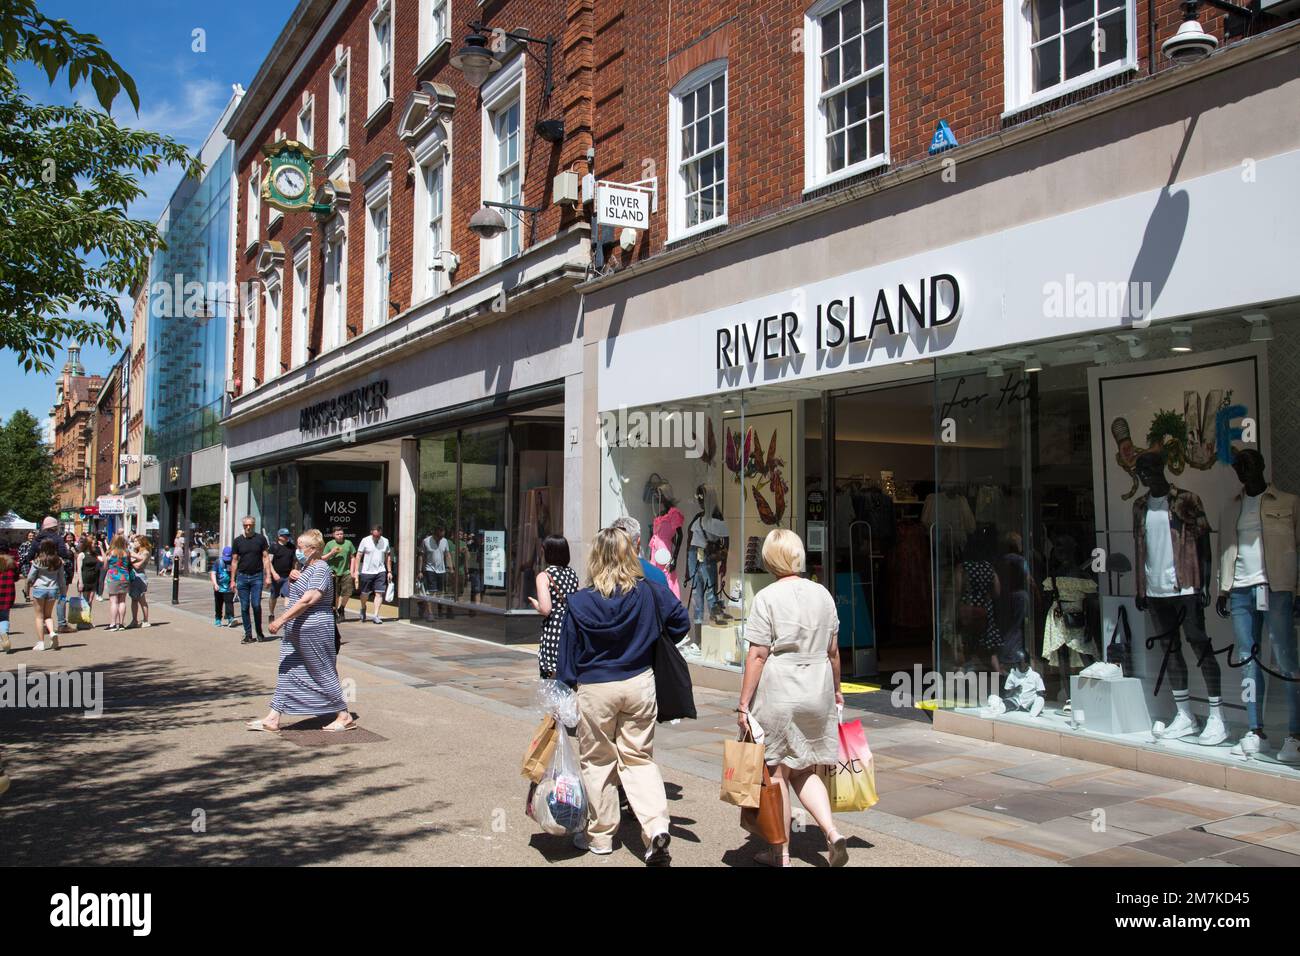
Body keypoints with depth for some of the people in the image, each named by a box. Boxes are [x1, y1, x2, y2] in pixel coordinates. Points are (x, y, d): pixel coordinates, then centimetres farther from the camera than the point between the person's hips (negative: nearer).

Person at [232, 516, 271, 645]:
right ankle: (248, 634, 10)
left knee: (256, 605, -5)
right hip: (242, 576, 2)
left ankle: (259, 632, 10)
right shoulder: (238, 541, 7)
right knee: (244, 607, 3)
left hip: (257, 576, -2)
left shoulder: (260, 539, 2)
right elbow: (235, 560, 10)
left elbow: (266, 558, 1)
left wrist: (268, 576, -7)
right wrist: (233, 580, 8)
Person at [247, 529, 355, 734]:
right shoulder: (305, 567, 15)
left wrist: (281, 619, -26)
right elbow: (291, 595, 23)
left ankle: (345, 717, 9)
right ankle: (273, 719, 10)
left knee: (324, 672, -1)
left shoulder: (320, 569, -16)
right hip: (295, 631, 10)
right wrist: (291, 578, 2)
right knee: (287, 671, 7)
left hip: (314, 631, -10)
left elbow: (308, 600, -25)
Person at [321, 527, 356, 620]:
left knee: (347, 592, -2)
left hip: (346, 572, 2)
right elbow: (323, 558, 4)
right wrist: (332, 553, -12)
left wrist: (351, 570, 6)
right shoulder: (329, 544, 3)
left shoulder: (348, 543, 9)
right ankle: (334, 611, 15)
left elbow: (352, 557, 14)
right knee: (335, 594, 1)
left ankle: (341, 609, 21)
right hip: (334, 573, -2)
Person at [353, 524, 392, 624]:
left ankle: (375, 615, -7)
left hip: (380, 572, 2)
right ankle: (363, 608, 39)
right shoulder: (365, 541, -4)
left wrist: (389, 571, 10)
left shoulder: (385, 541, 5)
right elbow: (358, 556, -3)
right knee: (364, 593, 10)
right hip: (366, 571, -2)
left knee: (379, 593, -9)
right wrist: (356, 571, -9)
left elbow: (388, 557, 13)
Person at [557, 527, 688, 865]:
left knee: (597, 761, 14)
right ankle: (657, 827, -4)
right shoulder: (650, 592, -7)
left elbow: (568, 654, -4)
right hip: (640, 684, 2)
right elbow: (680, 622, 7)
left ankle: (601, 835, 24)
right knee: (639, 759, 13)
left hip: (595, 689, -2)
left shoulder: (579, 602, -10)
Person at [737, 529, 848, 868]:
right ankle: (832, 832, -2)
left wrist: (743, 703, -7)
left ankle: (781, 852, 16)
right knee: (805, 771, 16)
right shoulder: (822, 594, 6)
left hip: (778, 692, -5)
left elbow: (757, 654, -12)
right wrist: (835, 689, 26)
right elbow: (833, 651, 12)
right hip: (817, 692, 5)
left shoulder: (767, 597, -9)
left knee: (778, 773, 7)